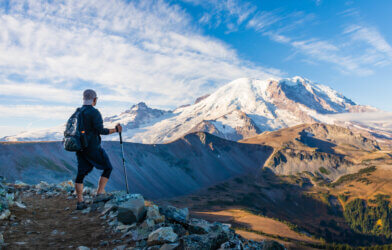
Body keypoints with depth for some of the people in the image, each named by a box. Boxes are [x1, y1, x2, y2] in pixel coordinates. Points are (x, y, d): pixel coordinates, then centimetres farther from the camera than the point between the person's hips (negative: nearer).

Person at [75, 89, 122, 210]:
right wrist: (116, 130, -7)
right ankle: (99, 194, 7)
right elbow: (101, 130, -19)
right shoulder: (94, 112, -14)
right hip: (93, 147, -7)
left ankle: (80, 202, 12)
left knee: (81, 173, 10)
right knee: (108, 168, 9)